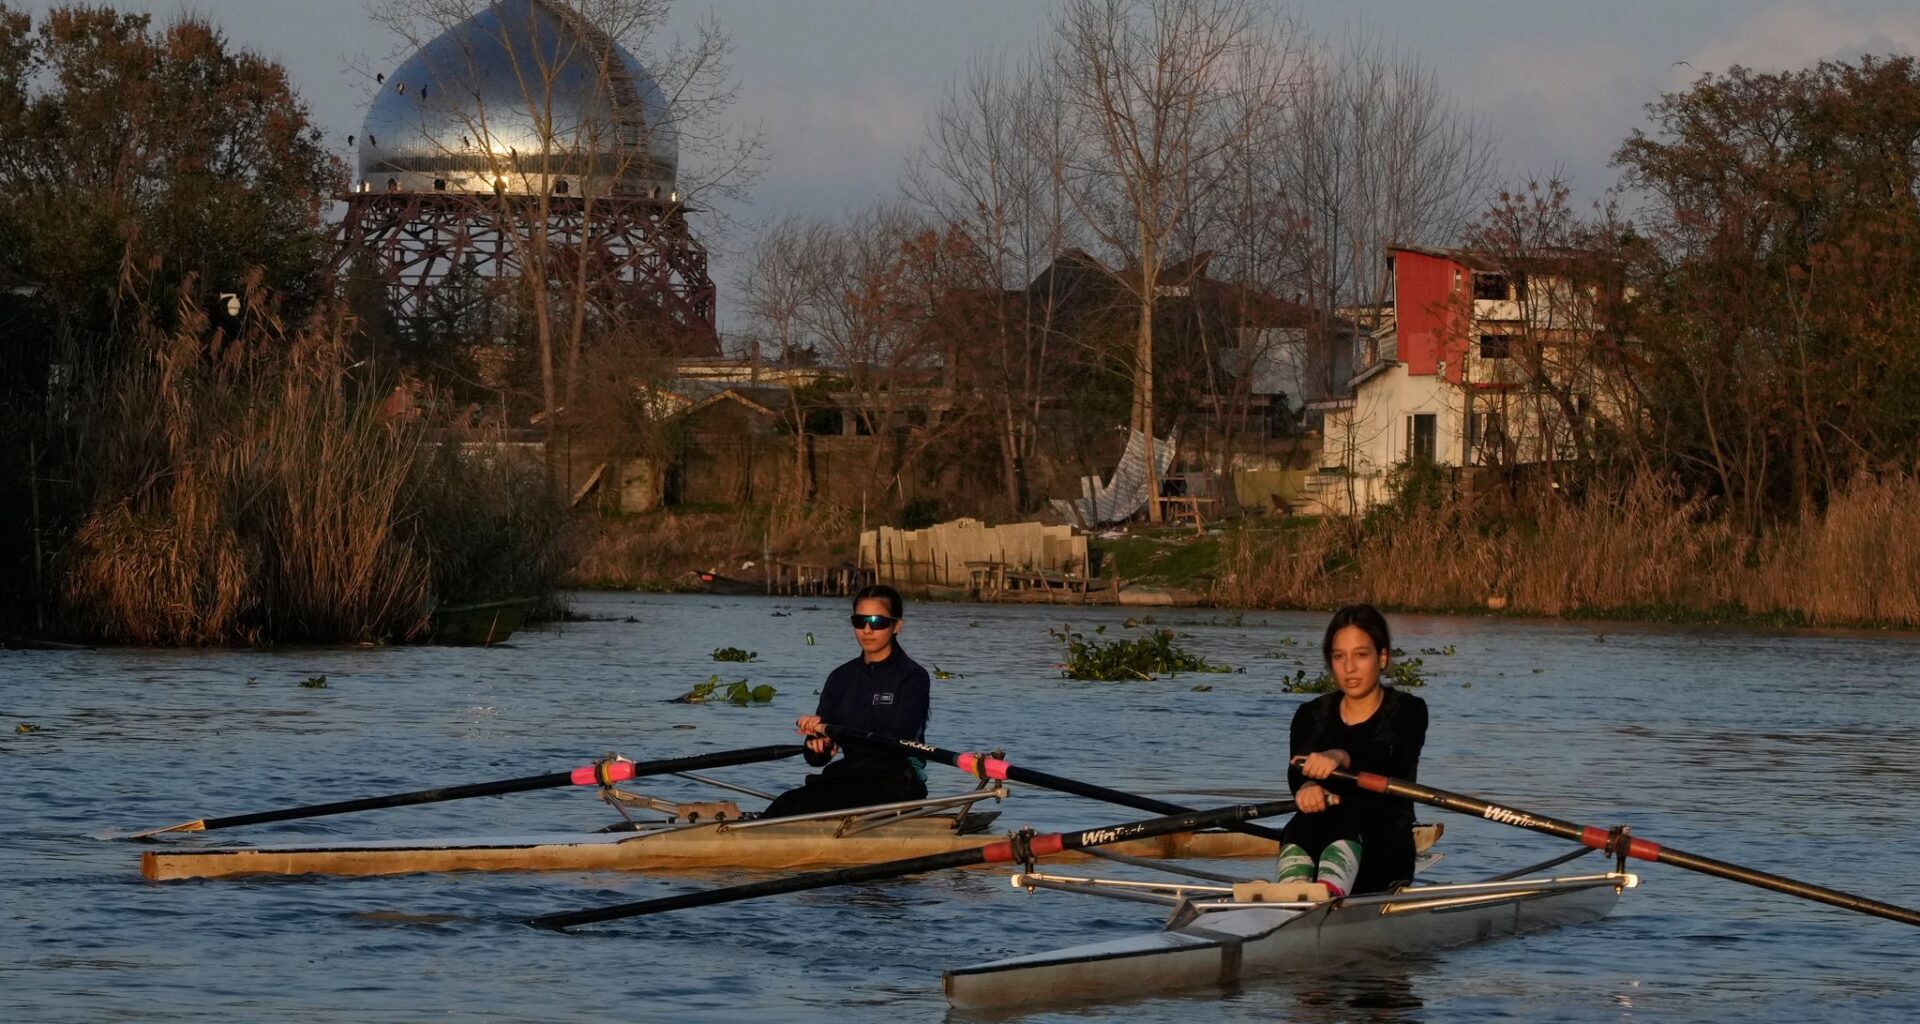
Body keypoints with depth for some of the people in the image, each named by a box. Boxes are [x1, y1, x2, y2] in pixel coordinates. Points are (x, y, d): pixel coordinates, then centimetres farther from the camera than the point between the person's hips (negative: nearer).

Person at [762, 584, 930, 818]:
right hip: (849, 775, 5)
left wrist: (831, 732, -23)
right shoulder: (841, 678, 14)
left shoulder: (913, 677, -3)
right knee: (786, 804, -28)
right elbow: (816, 758, 10)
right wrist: (817, 745, -16)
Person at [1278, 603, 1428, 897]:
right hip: (1319, 848, 3)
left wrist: (1341, 758, -43)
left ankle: (1329, 891, -70)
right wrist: (1307, 786, -37)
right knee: (1302, 826, -33)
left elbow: (1390, 759, -19)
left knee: (1348, 819, -36)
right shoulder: (1311, 716, 13)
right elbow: (1297, 768, -9)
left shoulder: (1407, 711, 5)